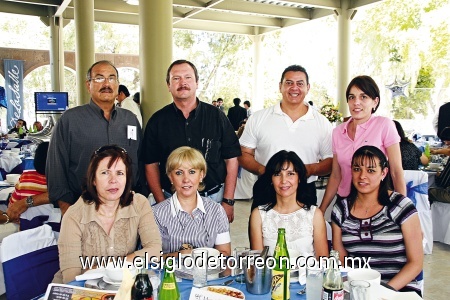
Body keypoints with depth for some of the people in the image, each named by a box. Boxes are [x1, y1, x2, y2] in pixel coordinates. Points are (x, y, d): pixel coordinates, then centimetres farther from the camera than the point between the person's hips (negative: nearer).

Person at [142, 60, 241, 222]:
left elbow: (231, 159, 1)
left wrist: (228, 202, -5)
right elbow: (151, 165, 3)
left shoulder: (216, 116, 1)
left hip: (214, 197, 0)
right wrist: (161, 203, -5)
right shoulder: (158, 120, 2)